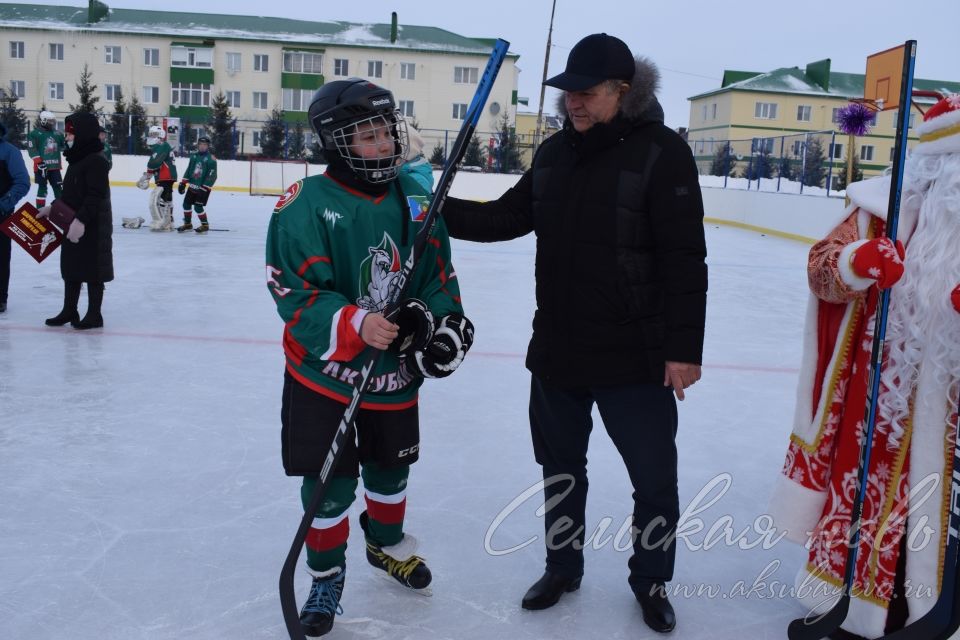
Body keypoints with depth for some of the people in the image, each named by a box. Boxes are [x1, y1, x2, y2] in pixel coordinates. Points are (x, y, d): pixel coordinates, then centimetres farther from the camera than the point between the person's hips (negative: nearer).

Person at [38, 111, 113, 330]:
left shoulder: (96, 162, -17)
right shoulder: (76, 159, 14)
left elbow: (96, 196, -24)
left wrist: (81, 220, -29)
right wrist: (52, 207, 17)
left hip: (93, 227, -10)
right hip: (72, 225, 10)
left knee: (93, 270, 1)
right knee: (70, 268, 16)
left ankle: (94, 314, 11)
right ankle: (69, 311, 28)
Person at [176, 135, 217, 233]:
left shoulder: (211, 159, -13)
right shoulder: (194, 156, 7)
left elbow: (212, 176, -17)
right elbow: (188, 170, 14)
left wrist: (204, 189, -20)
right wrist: (183, 183, 9)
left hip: (203, 188, -7)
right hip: (192, 186, 7)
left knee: (198, 206, -10)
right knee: (186, 204, 8)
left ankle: (205, 225, 7)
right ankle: (187, 224, 24)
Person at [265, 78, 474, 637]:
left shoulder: (415, 198, -1)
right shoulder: (306, 205, -17)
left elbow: (439, 272, 7)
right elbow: (295, 293, -19)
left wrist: (446, 321, -10)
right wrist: (354, 324, -33)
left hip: (398, 372, 5)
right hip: (324, 372, -4)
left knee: (392, 468, 21)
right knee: (331, 483, 5)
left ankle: (388, 543, 48)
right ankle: (327, 572, 30)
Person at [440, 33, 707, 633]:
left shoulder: (662, 152, -13)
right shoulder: (556, 151, 6)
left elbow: (685, 258, -16)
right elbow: (508, 217, 12)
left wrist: (684, 346, -17)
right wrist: (441, 210, -3)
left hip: (635, 357, -5)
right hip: (557, 350, 6)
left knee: (655, 478, 8)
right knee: (560, 465, 19)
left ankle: (651, 580, 33)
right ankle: (562, 566, 41)